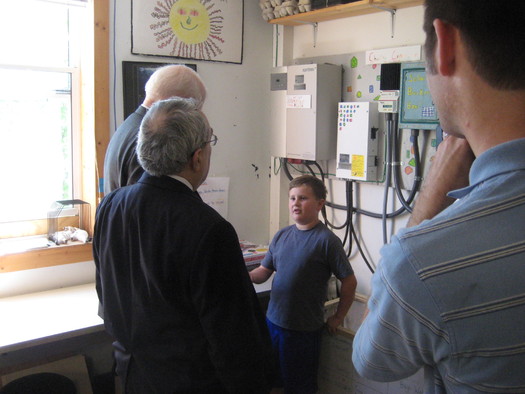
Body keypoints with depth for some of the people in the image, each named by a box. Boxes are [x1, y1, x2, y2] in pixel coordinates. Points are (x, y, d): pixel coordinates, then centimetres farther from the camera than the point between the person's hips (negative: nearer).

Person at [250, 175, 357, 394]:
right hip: (273, 320, 5)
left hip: (304, 329, -5)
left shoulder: (326, 240, -15)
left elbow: (349, 282, -11)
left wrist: (338, 318, -5)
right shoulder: (282, 235, 3)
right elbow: (263, 272, 7)